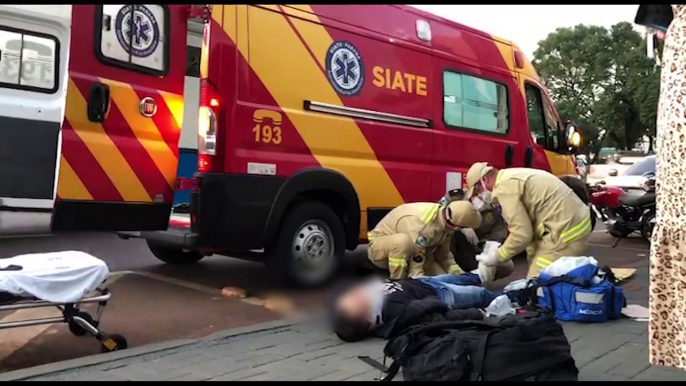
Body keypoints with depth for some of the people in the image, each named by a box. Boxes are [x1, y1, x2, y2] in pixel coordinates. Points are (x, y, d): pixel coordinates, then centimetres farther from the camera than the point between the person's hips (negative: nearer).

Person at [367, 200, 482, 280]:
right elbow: (415, 270, -35)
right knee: (403, 240, -40)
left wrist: (459, 274, -15)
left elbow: (443, 255, -3)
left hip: (410, 254, 7)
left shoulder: (445, 218, -14)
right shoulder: (422, 227, -38)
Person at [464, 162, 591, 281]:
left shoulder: (504, 187, -16)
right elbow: (524, 226, 18)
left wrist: (496, 257, -5)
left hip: (566, 233, -10)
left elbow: (522, 234, -17)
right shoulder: (511, 178, 14)